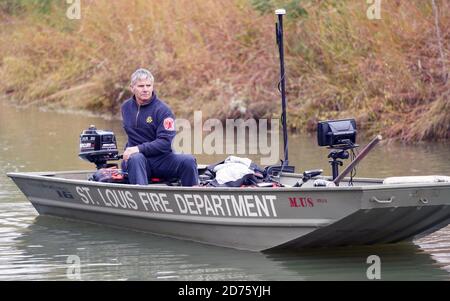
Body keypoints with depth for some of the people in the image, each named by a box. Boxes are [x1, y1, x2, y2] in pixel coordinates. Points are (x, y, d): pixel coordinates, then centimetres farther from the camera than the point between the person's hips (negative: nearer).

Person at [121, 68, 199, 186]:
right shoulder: (126, 107, 12)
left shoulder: (162, 110, -5)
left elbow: (166, 142, -15)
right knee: (135, 158, -36)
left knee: (188, 161, -29)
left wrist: (139, 148, -23)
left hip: (162, 159, -2)